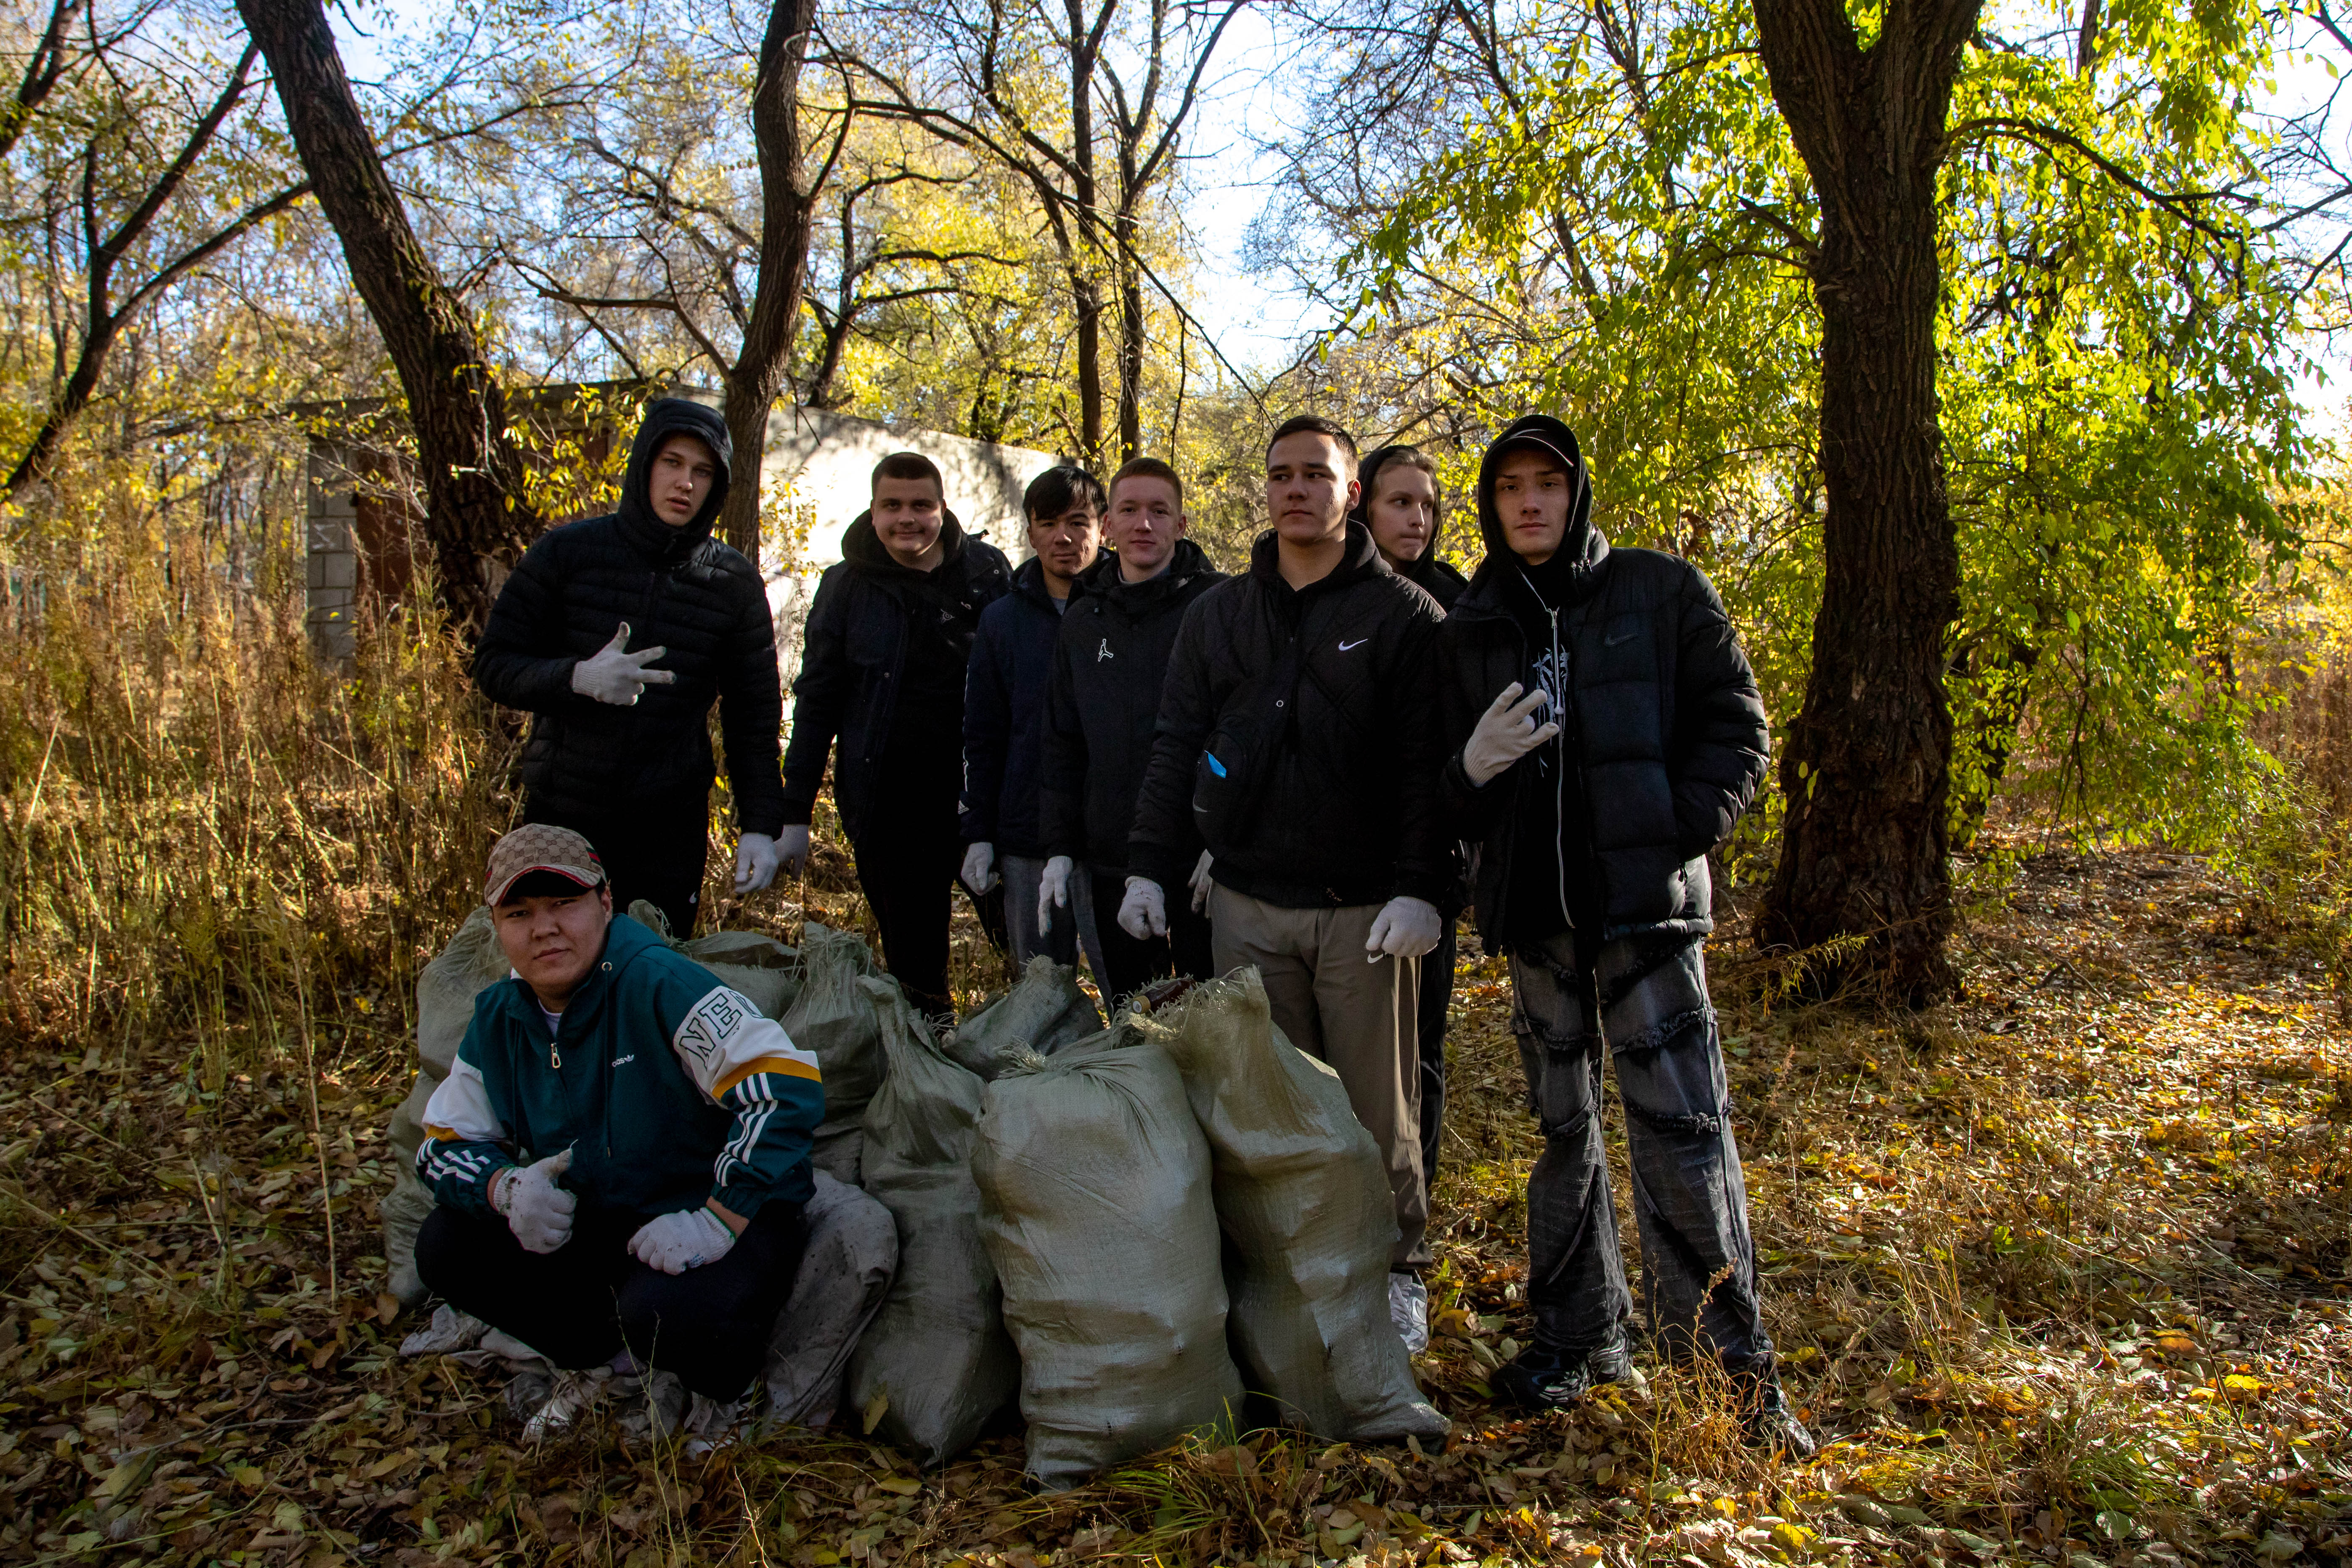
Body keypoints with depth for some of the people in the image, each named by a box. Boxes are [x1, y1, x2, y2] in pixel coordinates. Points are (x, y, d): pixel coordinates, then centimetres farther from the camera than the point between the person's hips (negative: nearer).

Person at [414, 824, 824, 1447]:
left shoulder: (657, 983, -22)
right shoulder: (499, 1021, 1)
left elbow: (787, 1087, -31)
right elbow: (445, 1143, 9)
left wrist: (717, 1221, -32)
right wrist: (505, 1188, -14)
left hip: (724, 1220, -7)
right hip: (597, 1226, 7)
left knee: (664, 1313, -35)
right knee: (447, 1246, -7)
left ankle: (722, 1392, 3)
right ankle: (602, 1359, 15)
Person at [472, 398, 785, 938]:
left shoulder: (734, 583, 1)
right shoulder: (565, 553, -2)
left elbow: (754, 715, 4)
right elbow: (494, 666, -1)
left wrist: (759, 826, -4)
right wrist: (579, 678, -21)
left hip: (671, 826, 0)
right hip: (561, 814, 0)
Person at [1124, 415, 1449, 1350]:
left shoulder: (1404, 615, 1)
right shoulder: (1217, 615, 12)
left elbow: (1426, 764, -5)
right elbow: (1176, 747, 13)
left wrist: (1420, 887, -13)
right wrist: (1151, 867, 7)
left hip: (1364, 910, -3)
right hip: (1248, 905, 3)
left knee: (1378, 1104, 5)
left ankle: (1396, 1271, 22)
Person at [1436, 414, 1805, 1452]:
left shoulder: (1662, 593, 4)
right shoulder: (1471, 627, 12)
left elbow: (1735, 726, 3)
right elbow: (1449, 789, 14)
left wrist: (1680, 831, -11)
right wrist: (1471, 769, -9)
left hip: (1647, 903, -3)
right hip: (1534, 913, 3)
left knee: (1681, 1123, -8)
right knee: (1563, 1125, 11)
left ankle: (1733, 1356, 5)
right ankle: (1581, 1336, 24)